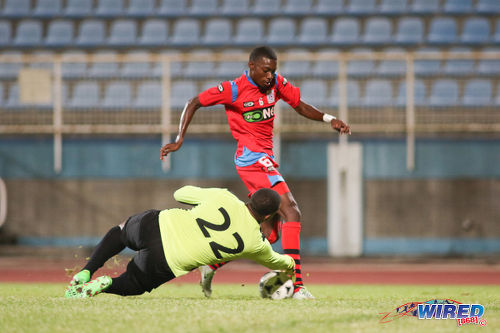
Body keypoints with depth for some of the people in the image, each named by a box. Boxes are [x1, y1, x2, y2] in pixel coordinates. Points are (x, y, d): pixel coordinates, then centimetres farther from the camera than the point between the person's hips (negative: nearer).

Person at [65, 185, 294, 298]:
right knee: (132, 286, 29)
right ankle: (105, 284, -7)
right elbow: (273, 260, 25)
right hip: (169, 263, -1)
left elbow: (181, 194, 15)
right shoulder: (256, 244, -1)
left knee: (119, 232, 36)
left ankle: (85, 273, 11)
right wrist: (289, 264, 48)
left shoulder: (224, 198, -1)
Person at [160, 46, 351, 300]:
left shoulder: (276, 82, 6)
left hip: (265, 159, 8)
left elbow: (300, 106, 16)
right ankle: (295, 284, -26)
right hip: (253, 158, -8)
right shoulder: (234, 90, -11)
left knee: (271, 233, 7)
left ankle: (212, 264, 18)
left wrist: (328, 119, -1)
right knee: (291, 213, -20)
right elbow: (194, 103, -3)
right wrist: (179, 140, -7)